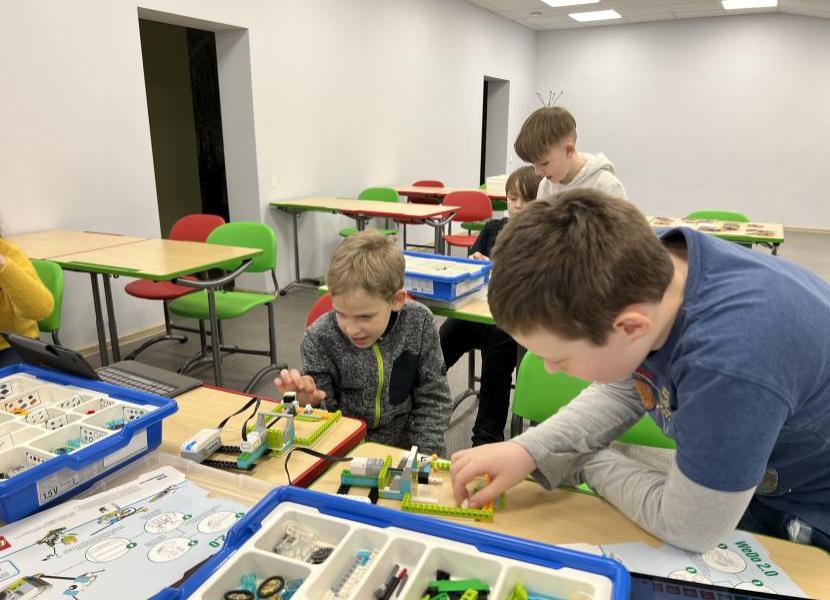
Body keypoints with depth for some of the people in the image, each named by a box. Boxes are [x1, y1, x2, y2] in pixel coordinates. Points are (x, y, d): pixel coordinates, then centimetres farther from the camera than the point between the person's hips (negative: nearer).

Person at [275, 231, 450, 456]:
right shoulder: (320, 337, -15)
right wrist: (308, 401, -26)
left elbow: (433, 399, -3)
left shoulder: (419, 323, -12)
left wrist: (423, 455, -10)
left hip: (403, 448, 0)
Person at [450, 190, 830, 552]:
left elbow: (686, 527, -27)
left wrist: (585, 460, -12)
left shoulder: (730, 362, -42)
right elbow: (622, 390, -3)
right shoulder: (645, 264, -19)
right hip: (725, 474, 6)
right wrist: (527, 450, -16)